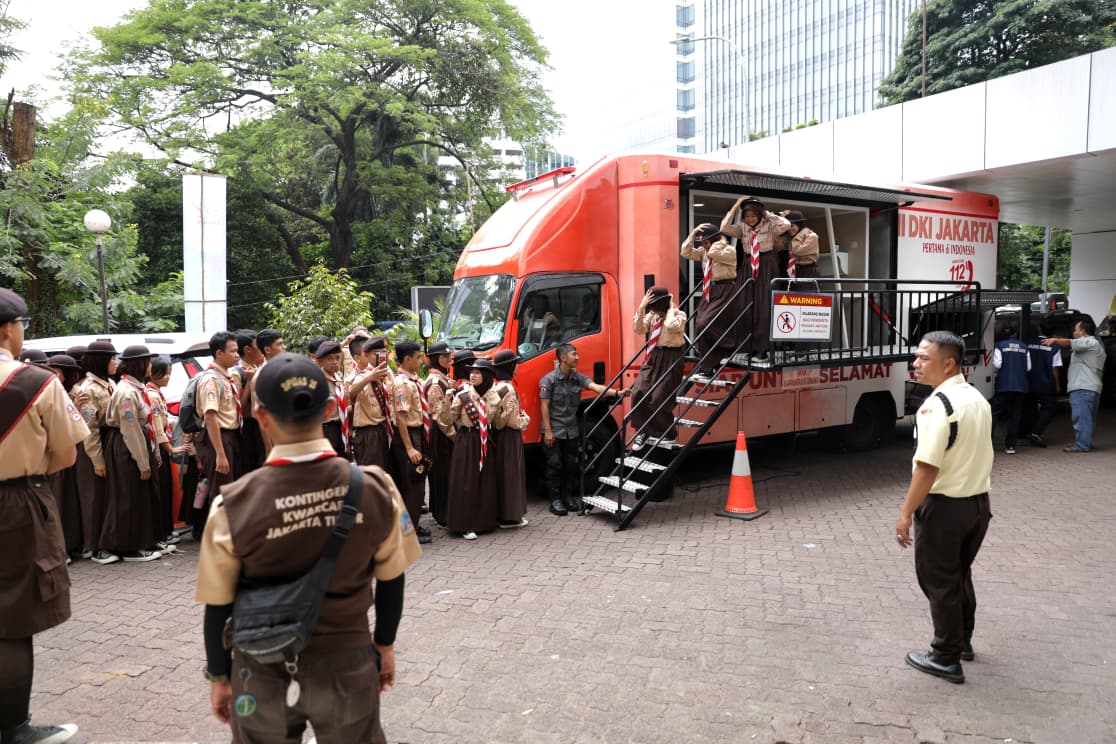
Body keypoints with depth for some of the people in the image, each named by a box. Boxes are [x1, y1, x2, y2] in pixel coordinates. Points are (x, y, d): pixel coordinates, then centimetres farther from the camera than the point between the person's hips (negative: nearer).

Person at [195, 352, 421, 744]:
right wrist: (384, 646, 13)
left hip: (265, 671, 0)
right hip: (349, 664, 1)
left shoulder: (234, 504, -20)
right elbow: (391, 583, -3)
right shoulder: (375, 487, -16)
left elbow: (218, 606, -8)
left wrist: (219, 676, 8)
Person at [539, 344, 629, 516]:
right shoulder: (549, 379, -10)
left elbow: (596, 387, -12)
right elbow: (545, 406, -10)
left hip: (572, 430, 5)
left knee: (571, 465, 10)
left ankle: (568, 495, 24)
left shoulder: (578, 378, 3)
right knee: (555, 465, 0)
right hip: (554, 431, -5)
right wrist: (548, 431, -14)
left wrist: (617, 393, -29)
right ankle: (555, 500, 7)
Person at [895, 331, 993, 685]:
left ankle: (946, 658, 16)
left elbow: (927, 467, -25)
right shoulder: (978, 399, 6)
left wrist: (906, 512, -19)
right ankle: (963, 639, 41)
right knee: (960, 573, 24)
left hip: (945, 506, -8)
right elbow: (976, 455, 14)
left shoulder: (937, 405, -22)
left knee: (939, 580, 6)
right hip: (979, 502, 9)